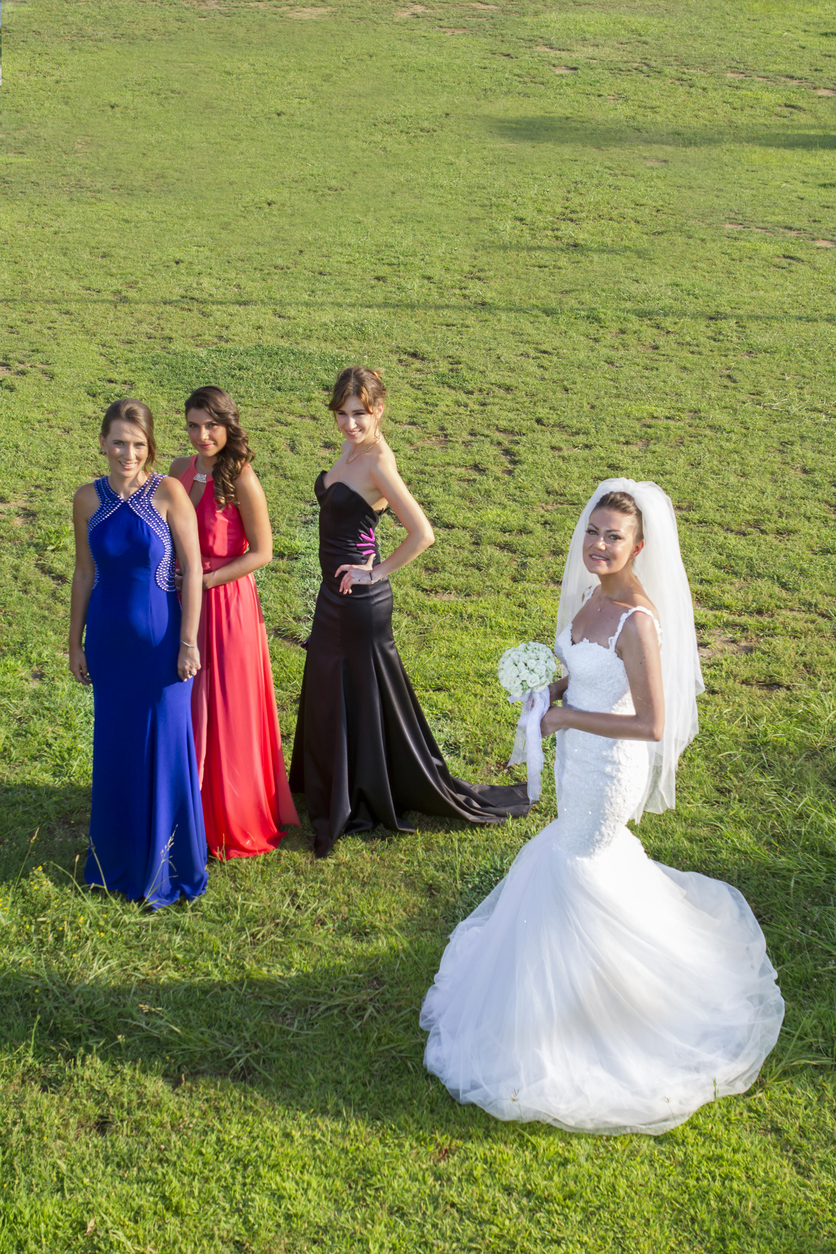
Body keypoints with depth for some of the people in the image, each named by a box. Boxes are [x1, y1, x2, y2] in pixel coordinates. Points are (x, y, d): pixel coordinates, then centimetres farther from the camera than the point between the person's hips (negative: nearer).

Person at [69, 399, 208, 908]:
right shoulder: (89, 499, 0)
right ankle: (118, 857, 32)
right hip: (109, 641, 4)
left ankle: (165, 866, 21)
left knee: (165, 750, 4)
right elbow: (85, 574, 7)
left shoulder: (168, 493, -11)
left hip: (160, 640, -3)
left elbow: (193, 569, -10)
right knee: (114, 749, 13)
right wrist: (76, 642, 9)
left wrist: (188, 642, -11)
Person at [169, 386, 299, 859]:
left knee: (228, 715, 5)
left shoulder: (240, 479, -16)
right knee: (190, 710, 16)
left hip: (228, 604, -6)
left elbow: (261, 553, -13)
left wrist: (202, 581, -16)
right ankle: (197, 813, 33)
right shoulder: (181, 469, 3)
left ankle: (239, 822, 23)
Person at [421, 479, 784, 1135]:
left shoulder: (637, 619, -29)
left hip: (607, 766, -9)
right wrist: (554, 691, -2)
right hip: (578, 757, 9)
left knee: (579, 865, 9)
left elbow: (652, 724, -30)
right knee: (585, 846, 27)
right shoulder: (595, 593, -2)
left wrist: (567, 717, -22)